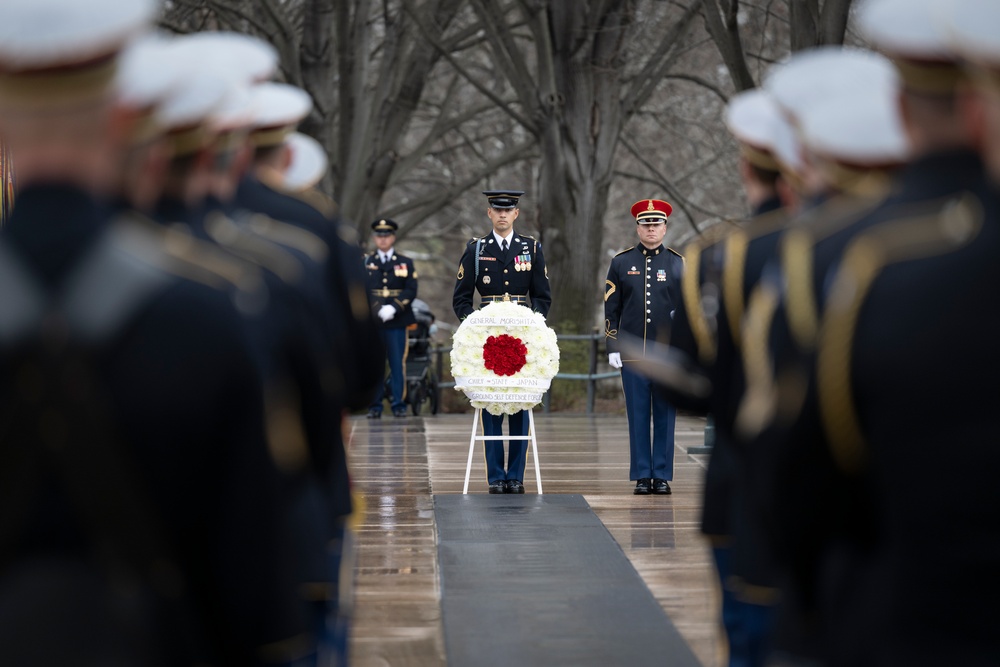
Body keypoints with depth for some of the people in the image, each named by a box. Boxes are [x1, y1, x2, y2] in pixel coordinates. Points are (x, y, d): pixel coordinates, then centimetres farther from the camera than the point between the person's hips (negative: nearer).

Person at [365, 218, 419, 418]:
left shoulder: (405, 263, 11)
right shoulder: (365, 263, 10)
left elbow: (411, 291, 2)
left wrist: (393, 308, -13)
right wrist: (378, 310, -12)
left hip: (397, 321, 0)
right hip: (372, 322, 0)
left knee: (398, 364, -1)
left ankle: (399, 404, 3)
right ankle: (375, 406, 2)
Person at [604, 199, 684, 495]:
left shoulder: (678, 264, 7)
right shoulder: (621, 262, 7)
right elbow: (611, 309, 6)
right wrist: (613, 348, 0)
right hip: (633, 355, 0)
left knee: (665, 416, 2)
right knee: (638, 416, 2)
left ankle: (662, 476, 8)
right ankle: (642, 476, 7)